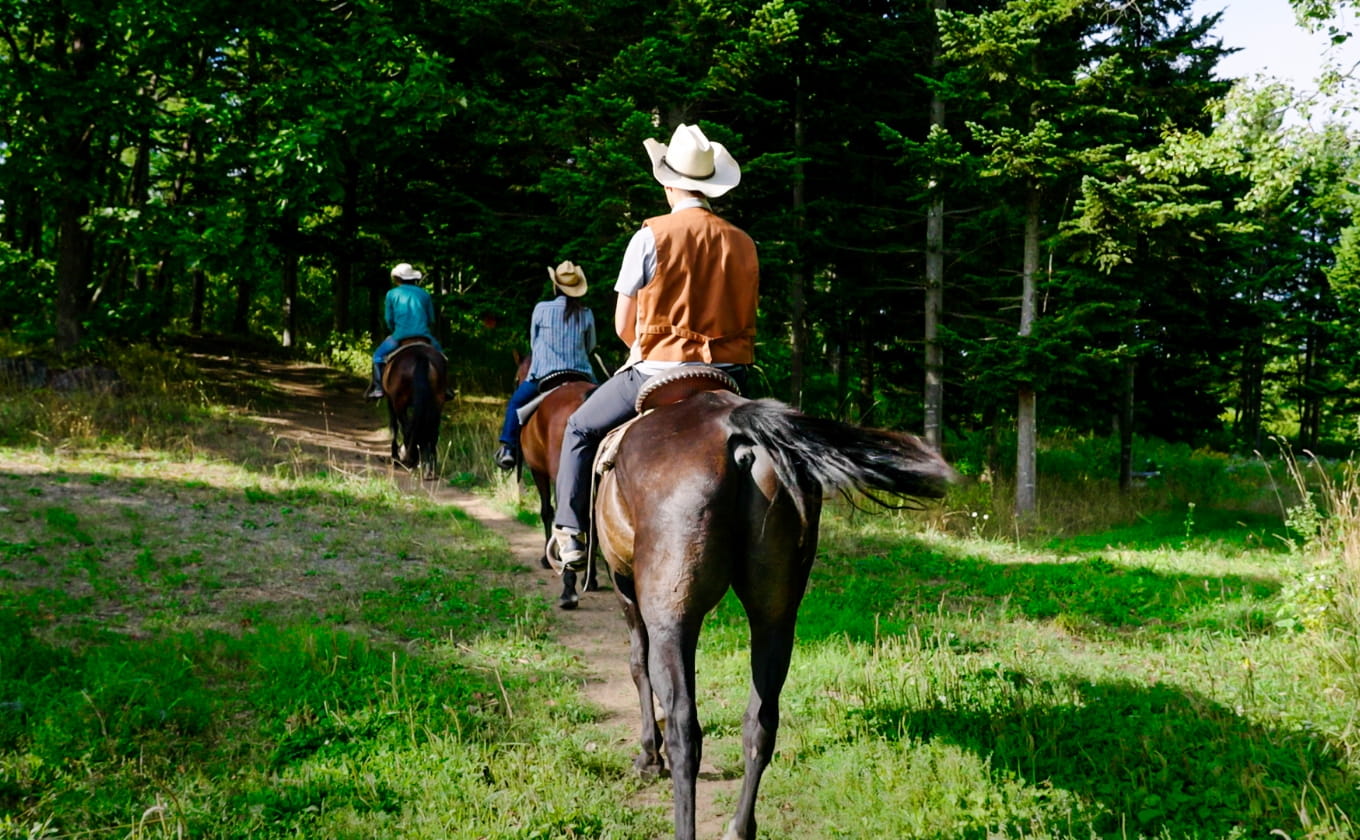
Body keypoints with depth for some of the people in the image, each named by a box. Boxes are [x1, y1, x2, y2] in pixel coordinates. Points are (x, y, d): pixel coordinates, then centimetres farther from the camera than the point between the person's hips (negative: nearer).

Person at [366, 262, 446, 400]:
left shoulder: (392, 294, 6)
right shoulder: (424, 294, 12)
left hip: (400, 337, -2)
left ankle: (378, 388, 6)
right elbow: (432, 320, 14)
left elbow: (389, 320, 8)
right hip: (424, 336, 2)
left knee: (378, 356, 19)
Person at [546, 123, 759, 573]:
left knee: (581, 430, 19)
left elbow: (623, 325, -2)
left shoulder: (651, 236, -7)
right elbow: (743, 316, 10)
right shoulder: (744, 244, 4)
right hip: (728, 378, 3)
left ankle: (570, 535, 12)